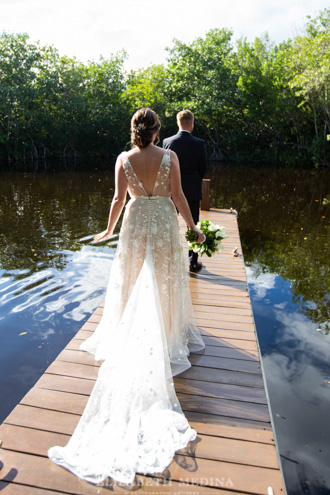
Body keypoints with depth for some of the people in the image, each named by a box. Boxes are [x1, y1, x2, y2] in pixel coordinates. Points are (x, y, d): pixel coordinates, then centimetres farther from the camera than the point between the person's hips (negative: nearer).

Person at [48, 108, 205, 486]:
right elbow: (178, 196, -8)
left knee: (133, 280, 15)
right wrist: (193, 228, 3)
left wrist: (108, 229, 11)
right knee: (165, 279, 12)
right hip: (164, 223, -1)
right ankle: (168, 335, 23)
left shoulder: (124, 159, -4)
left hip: (136, 223, 1)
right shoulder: (169, 156, -7)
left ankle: (132, 337, 28)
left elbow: (119, 198, -2)